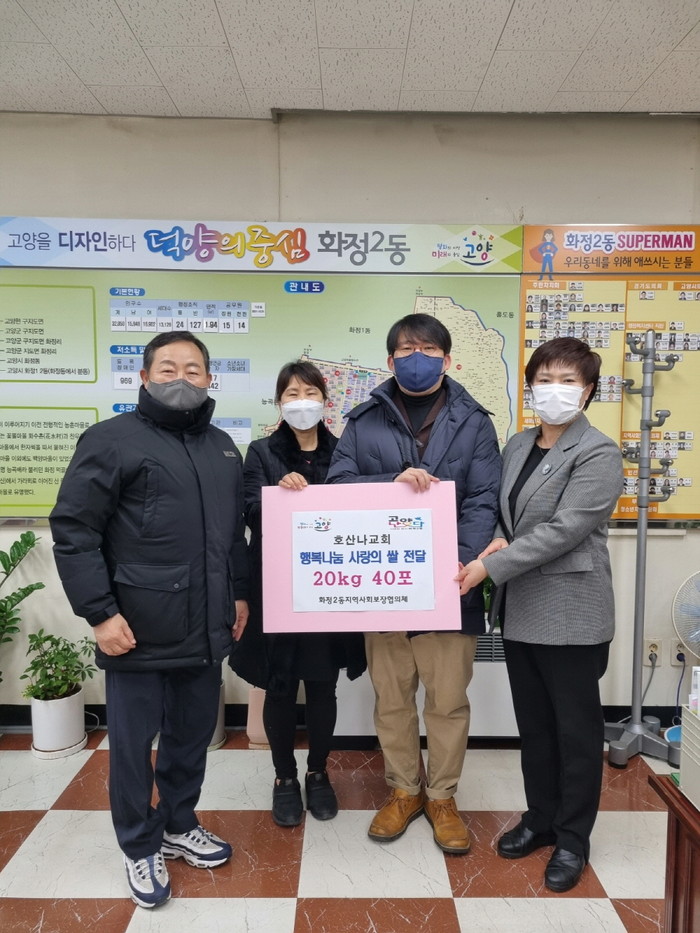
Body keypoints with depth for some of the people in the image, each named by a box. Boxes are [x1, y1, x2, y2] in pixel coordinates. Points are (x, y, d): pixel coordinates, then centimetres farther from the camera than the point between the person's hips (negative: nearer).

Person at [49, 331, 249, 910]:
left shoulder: (222, 447, 13)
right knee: (132, 743, 10)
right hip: (137, 631, -5)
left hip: (205, 630, 6)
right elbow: (73, 532, -11)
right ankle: (141, 848, 32)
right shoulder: (112, 439, -7)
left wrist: (240, 593, 16)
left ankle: (179, 827, 41)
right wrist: (99, 612, -14)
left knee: (193, 735, 18)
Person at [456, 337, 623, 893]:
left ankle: (572, 839, 29)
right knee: (533, 725, 18)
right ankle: (540, 819, 37)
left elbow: (563, 530, -20)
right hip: (520, 610, 6)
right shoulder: (518, 446, 9)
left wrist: (489, 566, -21)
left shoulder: (598, 455, -12)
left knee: (576, 729, 10)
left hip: (570, 614, -6)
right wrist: (497, 540, -7)